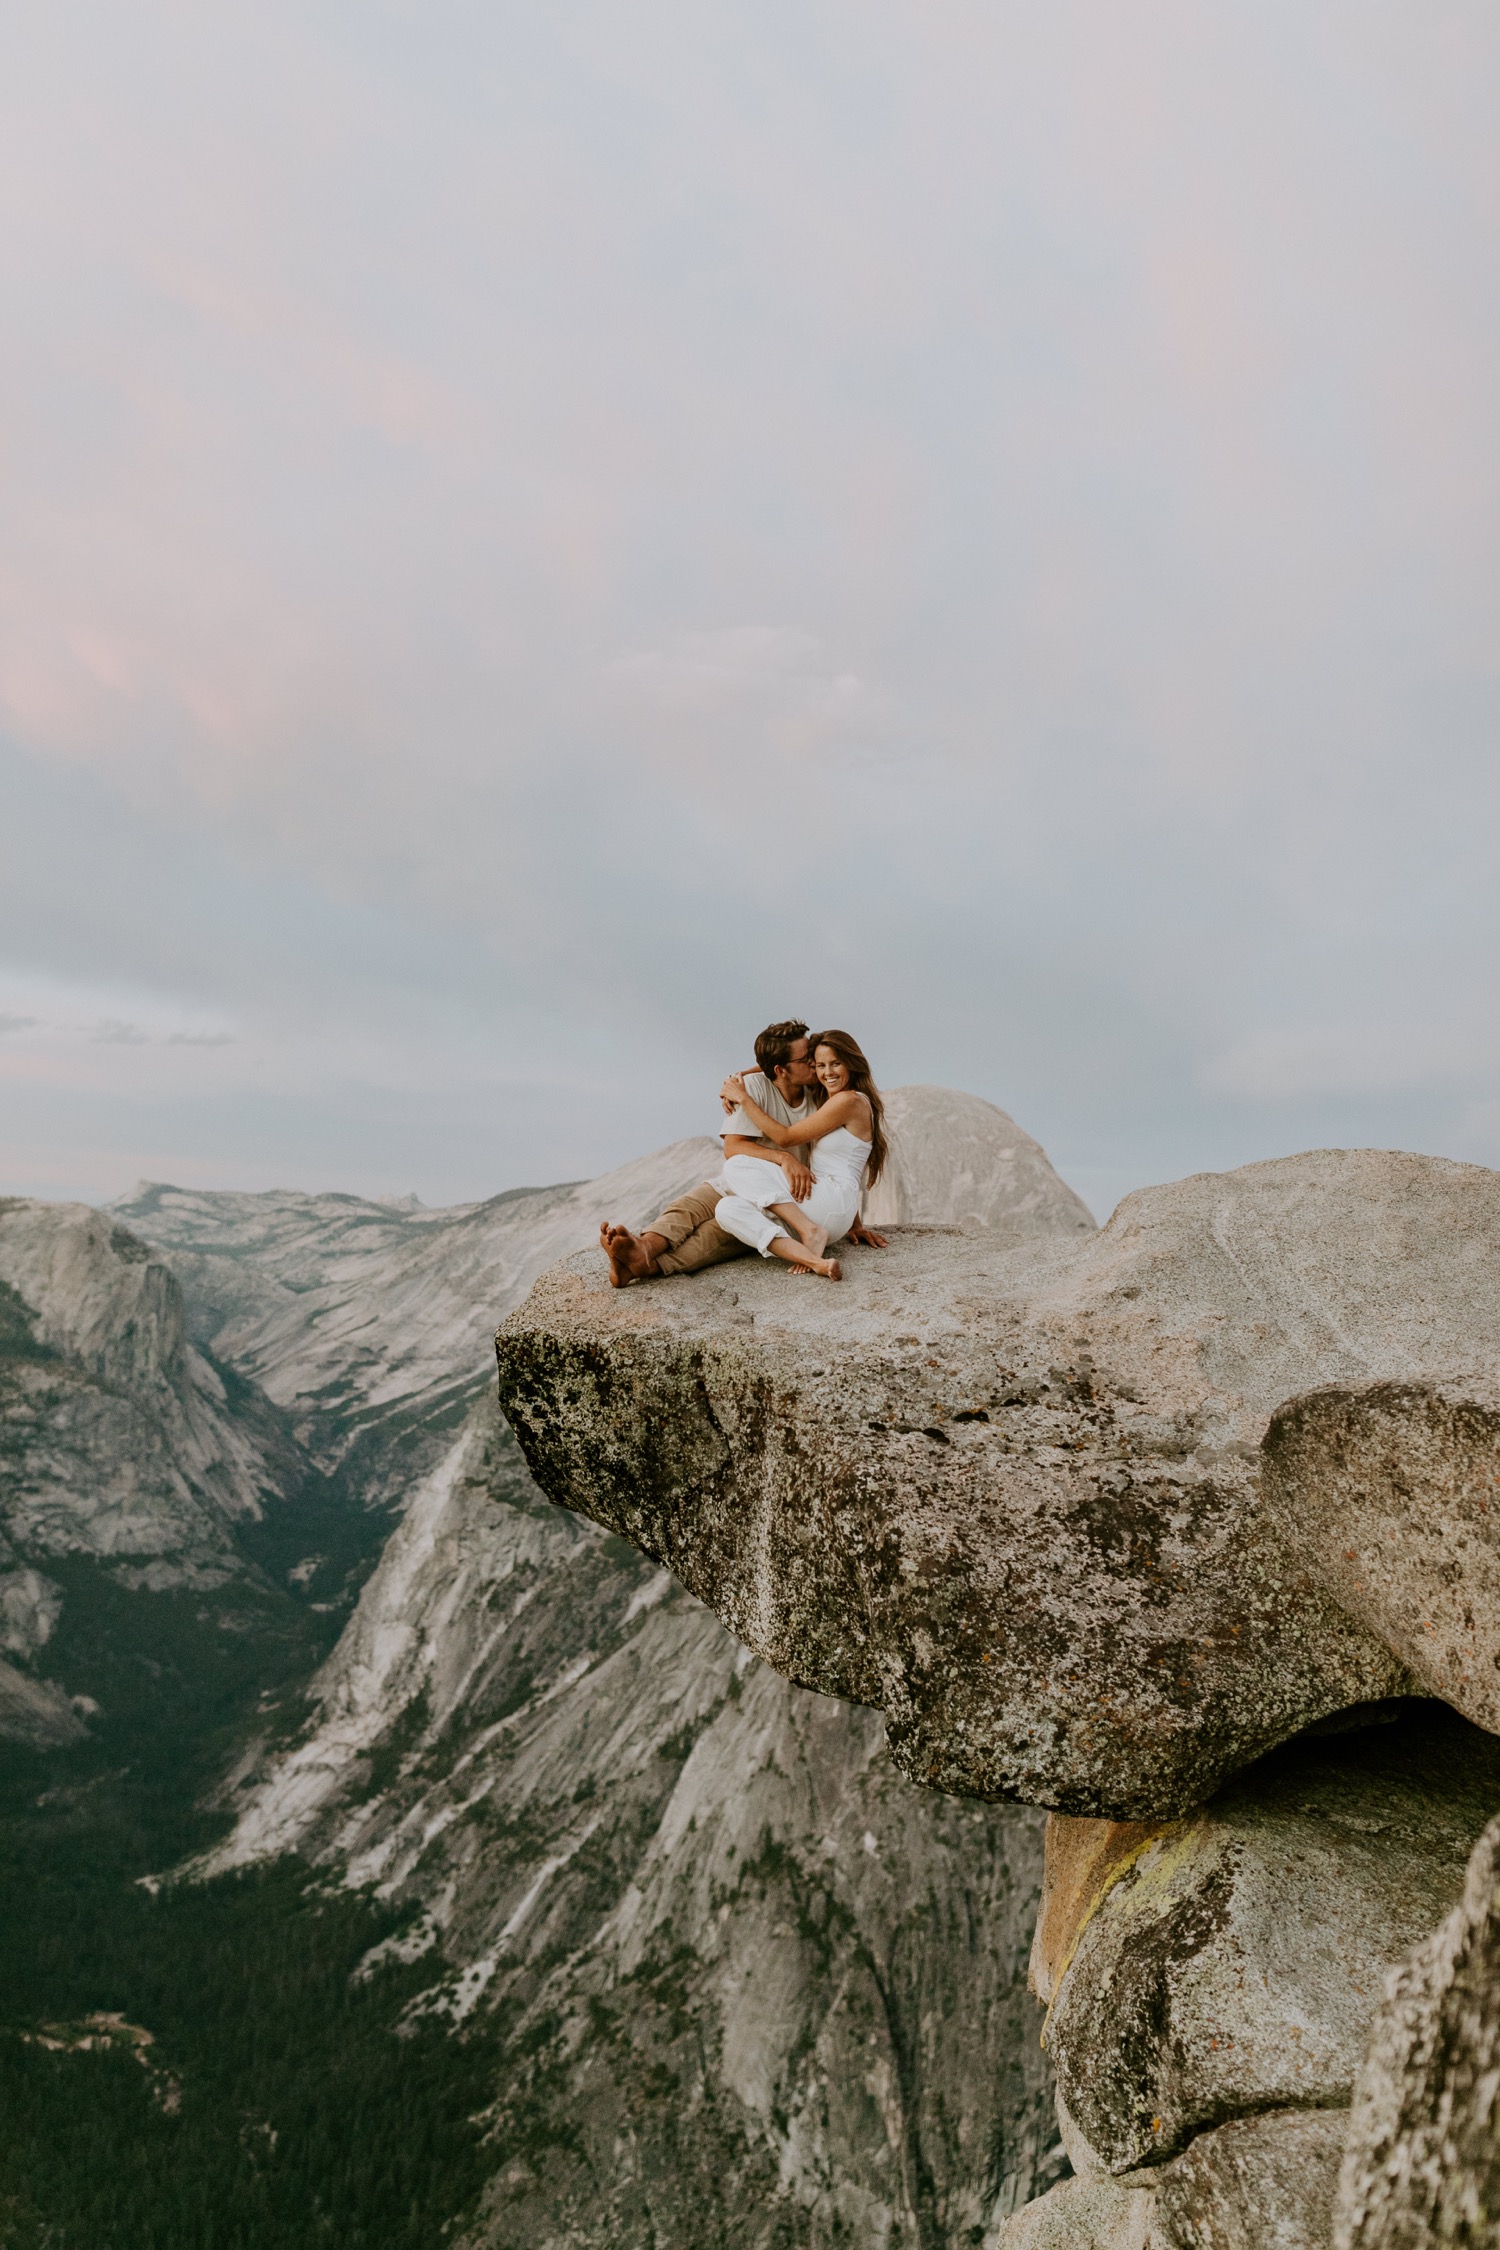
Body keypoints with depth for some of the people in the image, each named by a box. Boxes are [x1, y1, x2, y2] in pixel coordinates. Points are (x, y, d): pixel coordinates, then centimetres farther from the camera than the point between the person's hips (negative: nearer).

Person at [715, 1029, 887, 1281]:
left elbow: (784, 1137, -6)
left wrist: (744, 1098, 0)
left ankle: (811, 1231, -21)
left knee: (737, 1166, -19)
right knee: (728, 1209, -18)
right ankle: (814, 1261, -32)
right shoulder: (826, 1101, 21)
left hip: (835, 1203, -9)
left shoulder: (850, 1100, -7)